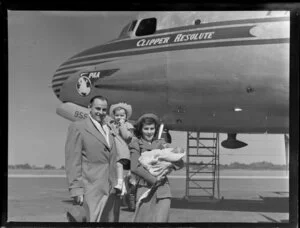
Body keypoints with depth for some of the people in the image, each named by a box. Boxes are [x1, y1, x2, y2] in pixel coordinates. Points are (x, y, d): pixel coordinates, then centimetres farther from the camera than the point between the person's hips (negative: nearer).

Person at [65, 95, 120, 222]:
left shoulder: (109, 130, 18)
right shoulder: (77, 127, -2)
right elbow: (72, 161, -7)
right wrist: (76, 190, -14)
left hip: (112, 190, 6)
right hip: (91, 190, -6)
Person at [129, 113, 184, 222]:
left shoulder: (161, 143, 14)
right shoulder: (136, 145, 5)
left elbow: (180, 163, 10)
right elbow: (135, 167, -9)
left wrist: (169, 166, -10)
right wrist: (154, 179, -12)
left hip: (163, 190, 2)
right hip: (145, 190, -2)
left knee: (161, 219, -6)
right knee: (143, 220, 0)